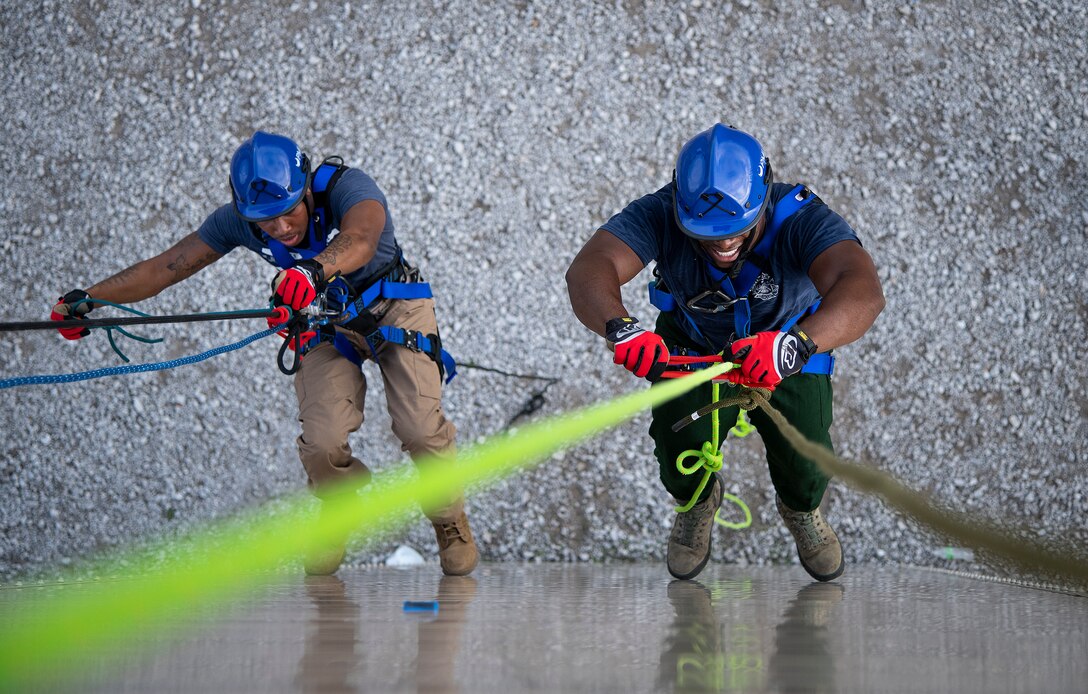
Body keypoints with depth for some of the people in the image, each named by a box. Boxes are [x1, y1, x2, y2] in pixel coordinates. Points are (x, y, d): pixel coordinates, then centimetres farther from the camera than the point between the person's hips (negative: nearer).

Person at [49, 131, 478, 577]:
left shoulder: (346, 187, -32)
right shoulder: (237, 220, -21)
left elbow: (360, 240, -54)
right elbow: (166, 267, -17)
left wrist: (316, 270, -74)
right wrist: (88, 299, -25)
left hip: (395, 307, -3)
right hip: (326, 318, 3)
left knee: (420, 430, -20)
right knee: (322, 442, -19)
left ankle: (450, 518, 12)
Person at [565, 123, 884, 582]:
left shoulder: (801, 220, -38)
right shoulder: (659, 215, -34)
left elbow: (863, 291, -55)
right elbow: (589, 269, -48)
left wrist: (796, 344, -73)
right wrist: (620, 328, -69)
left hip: (787, 342, -1)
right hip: (691, 344, 1)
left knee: (805, 456, -14)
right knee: (679, 442, -18)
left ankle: (802, 510, 25)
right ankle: (696, 503, 20)